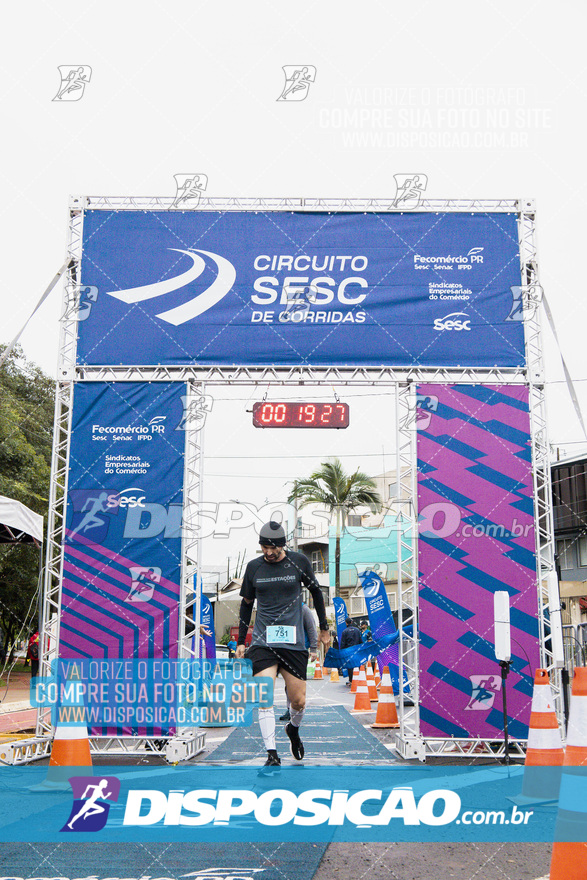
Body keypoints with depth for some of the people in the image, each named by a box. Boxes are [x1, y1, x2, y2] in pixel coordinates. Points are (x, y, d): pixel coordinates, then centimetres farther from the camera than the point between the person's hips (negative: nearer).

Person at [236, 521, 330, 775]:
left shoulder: (299, 562, -1)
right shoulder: (253, 567, 3)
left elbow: (316, 592, 13)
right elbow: (246, 603, 14)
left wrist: (324, 628, 16)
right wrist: (241, 641, 12)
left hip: (293, 641, 0)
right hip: (262, 642, 0)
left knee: (298, 700, 2)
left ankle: (293, 729, 36)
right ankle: (272, 756, -7)